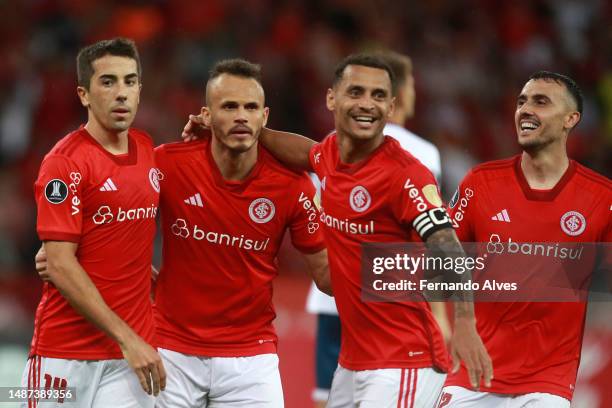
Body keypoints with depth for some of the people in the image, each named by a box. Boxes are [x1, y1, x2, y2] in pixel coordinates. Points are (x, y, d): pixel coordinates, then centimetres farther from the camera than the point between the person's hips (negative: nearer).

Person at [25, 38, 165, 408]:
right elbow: (60, 266, -14)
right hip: (68, 352, -5)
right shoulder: (66, 162, -9)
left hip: (133, 349, 5)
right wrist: (127, 338, -17)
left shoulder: (147, 149, 10)